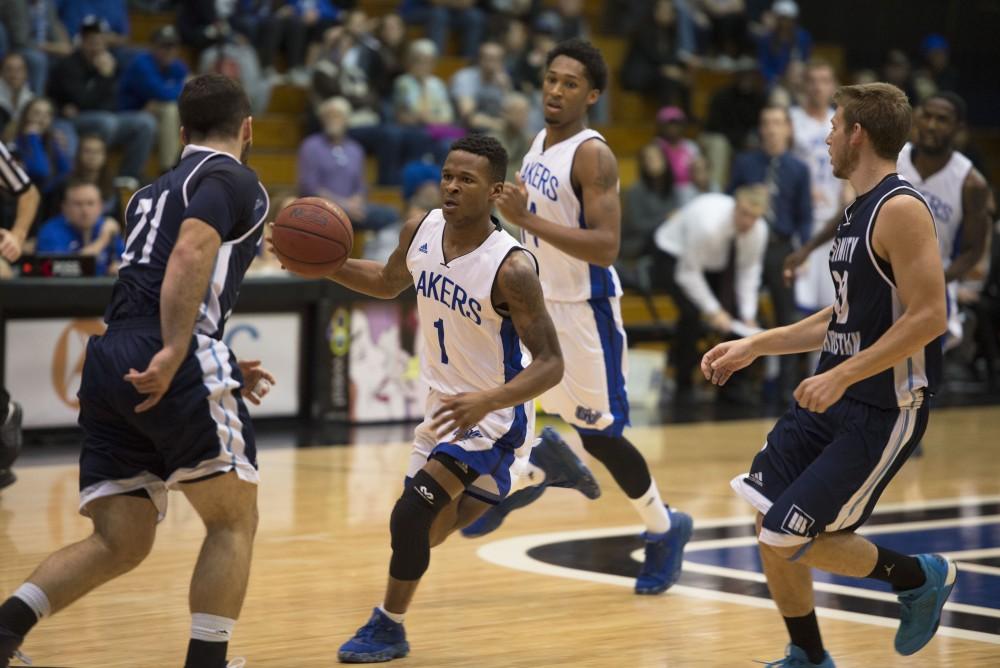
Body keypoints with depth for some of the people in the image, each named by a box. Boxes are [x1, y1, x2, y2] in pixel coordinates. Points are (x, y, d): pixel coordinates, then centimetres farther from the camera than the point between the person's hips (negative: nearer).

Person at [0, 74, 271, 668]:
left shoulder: (154, 191, 29)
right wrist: (173, 355, -25)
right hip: (170, 362, -7)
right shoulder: (234, 180, 3)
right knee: (235, 521, 6)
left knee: (120, 544, 9)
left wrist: (223, 370, 37)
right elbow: (191, 252, -17)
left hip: (107, 361, 7)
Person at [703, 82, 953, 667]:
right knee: (770, 527, 7)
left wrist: (842, 376, -23)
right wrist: (754, 346, 19)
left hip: (883, 410, -9)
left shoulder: (901, 209, -17)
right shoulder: (859, 211, 13)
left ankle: (920, 577, 13)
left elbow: (929, 317, -23)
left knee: (792, 540, -8)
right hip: (835, 398, 9)